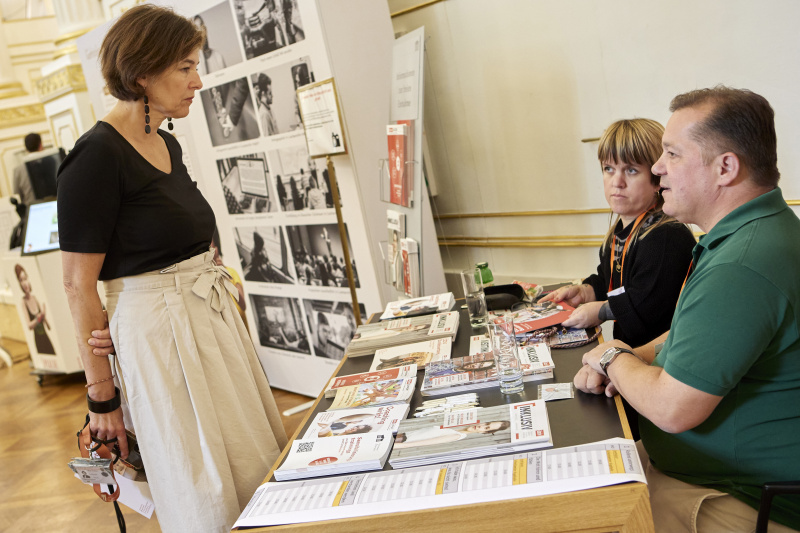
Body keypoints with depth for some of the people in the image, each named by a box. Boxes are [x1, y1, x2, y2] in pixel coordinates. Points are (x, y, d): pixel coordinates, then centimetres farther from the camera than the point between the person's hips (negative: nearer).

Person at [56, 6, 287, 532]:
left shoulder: (168, 144, 10)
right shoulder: (96, 157, -15)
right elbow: (80, 284, -14)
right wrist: (102, 393, -11)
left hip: (214, 315, 8)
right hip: (158, 326, -8)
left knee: (254, 470, 17)